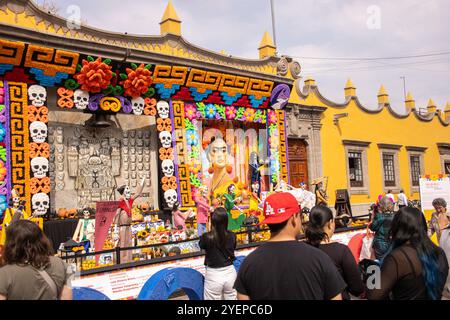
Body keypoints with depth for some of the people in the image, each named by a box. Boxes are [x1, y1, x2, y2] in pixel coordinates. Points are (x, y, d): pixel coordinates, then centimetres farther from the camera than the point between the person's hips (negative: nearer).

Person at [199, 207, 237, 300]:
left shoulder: (207, 237, -16)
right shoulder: (232, 236, -6)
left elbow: (201, 245, 6)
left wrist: (207, 233, 9)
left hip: (213, 275, -3)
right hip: (230, 272, 3)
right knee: (232, 298, 17)